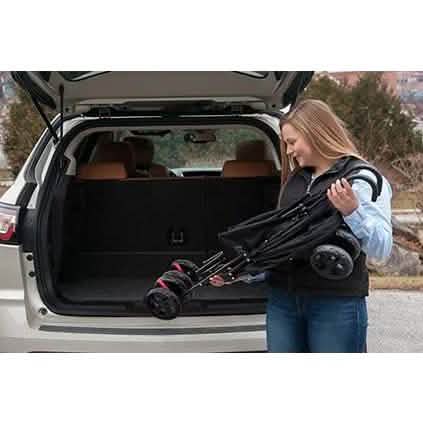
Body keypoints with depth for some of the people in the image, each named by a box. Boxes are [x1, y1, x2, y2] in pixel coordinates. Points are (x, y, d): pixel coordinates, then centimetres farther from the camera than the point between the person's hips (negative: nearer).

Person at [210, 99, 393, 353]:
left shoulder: (364, 178, -6)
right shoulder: (294, 179, 13)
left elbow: (382, 249, -12)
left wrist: (352, 212, -26)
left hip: (337, 303, -6)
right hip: (283, 302, 6)